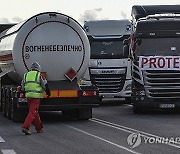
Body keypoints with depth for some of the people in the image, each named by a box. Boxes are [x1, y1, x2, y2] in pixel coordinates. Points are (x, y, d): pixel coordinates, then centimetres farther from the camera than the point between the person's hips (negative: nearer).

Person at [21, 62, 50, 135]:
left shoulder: (26, 75, 13)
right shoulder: (39, 75, -2)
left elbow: (23, 86, 18)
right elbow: (45, 85, 0)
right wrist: (48, 93, 15)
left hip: (28, 96, 6)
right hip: (36, 96, -6)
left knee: (35, 112, 17)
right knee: (32, 112, -7)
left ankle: (39, 128, 24)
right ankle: (25, 127, -20)